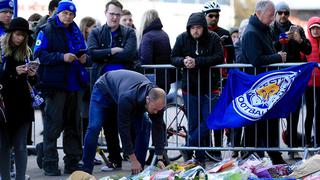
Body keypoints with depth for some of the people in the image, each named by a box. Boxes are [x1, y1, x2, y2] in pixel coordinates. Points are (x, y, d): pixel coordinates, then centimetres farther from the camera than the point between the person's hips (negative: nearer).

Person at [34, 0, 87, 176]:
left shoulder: (76, 32, 14)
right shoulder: (47, 31, -3)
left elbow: (84, 52, 23)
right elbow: (40, 54, -11)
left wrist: (84, 58, 0)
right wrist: (62, 57, -21)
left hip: (74, 85, 6)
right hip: (55, 84, -6)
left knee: (73, 125, 11)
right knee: (53, 125, -5)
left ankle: (72, 161, 19)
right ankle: (49, 163, 1)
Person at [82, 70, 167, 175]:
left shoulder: (157, 100, -30)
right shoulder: (127, 98, -46)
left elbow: (158, 128, -21)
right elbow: (124, 129, -40)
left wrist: (160, 158, -23)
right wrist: (133, 161, -36)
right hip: (104, 89, -5)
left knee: (143, 127, -12)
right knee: (94, 127, -20)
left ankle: (139, 169, -4)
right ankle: (86, 170, -9)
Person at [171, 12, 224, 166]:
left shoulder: (213, 38, -7)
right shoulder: (182, 38, 0)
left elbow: (219, 57, -18)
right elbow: (173, 58, 0)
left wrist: (197, 62, -27)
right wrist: (183, 61, -24)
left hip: (209, 88, -2)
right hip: (189, 88, 2)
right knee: (193, 123, 5)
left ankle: (188, 147, 5)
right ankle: (200, 158, 13)